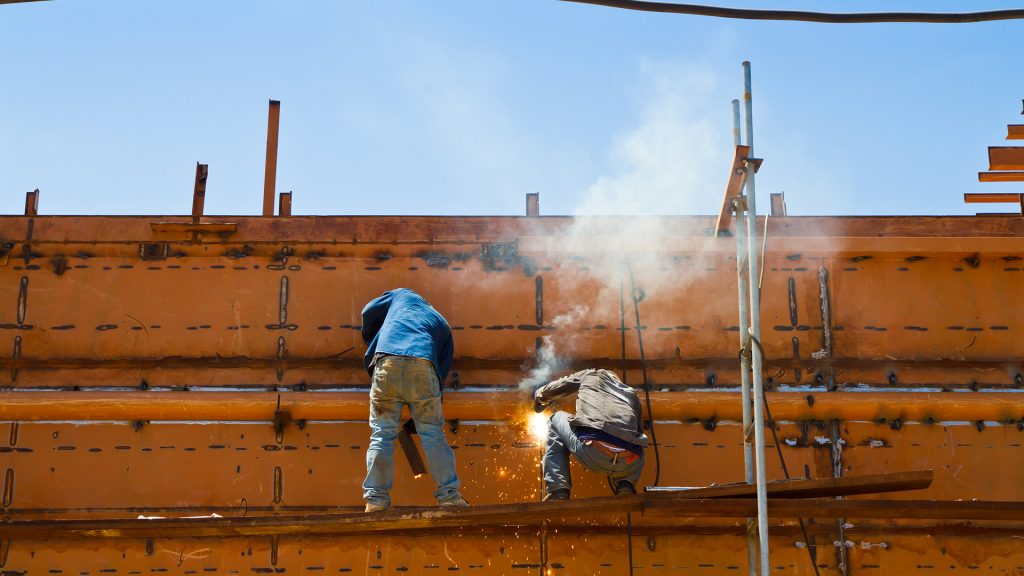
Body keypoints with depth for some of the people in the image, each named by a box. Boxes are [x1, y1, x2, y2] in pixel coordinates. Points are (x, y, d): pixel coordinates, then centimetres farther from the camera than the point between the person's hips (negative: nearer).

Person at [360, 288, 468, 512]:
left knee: (381, 434, 2)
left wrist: (372, 345, 40)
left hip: (387, 361, -1)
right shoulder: (442, 324, 34)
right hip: (423, 365, 1)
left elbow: (369, 312, 24)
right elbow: (442, 369, 24)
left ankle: (376, 499, -2)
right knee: (433, 434, 8)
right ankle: (449, 496, 6)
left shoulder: (402, 295, 34)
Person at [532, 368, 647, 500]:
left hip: (592, 456, -3)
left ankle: (557, 493, 12)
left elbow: (547, 392, 30)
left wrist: (539, 397, 54)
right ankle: (625, 488, 10)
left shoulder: (590, 375, 26)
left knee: (557, 420, 28)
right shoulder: (632, 394, 32)